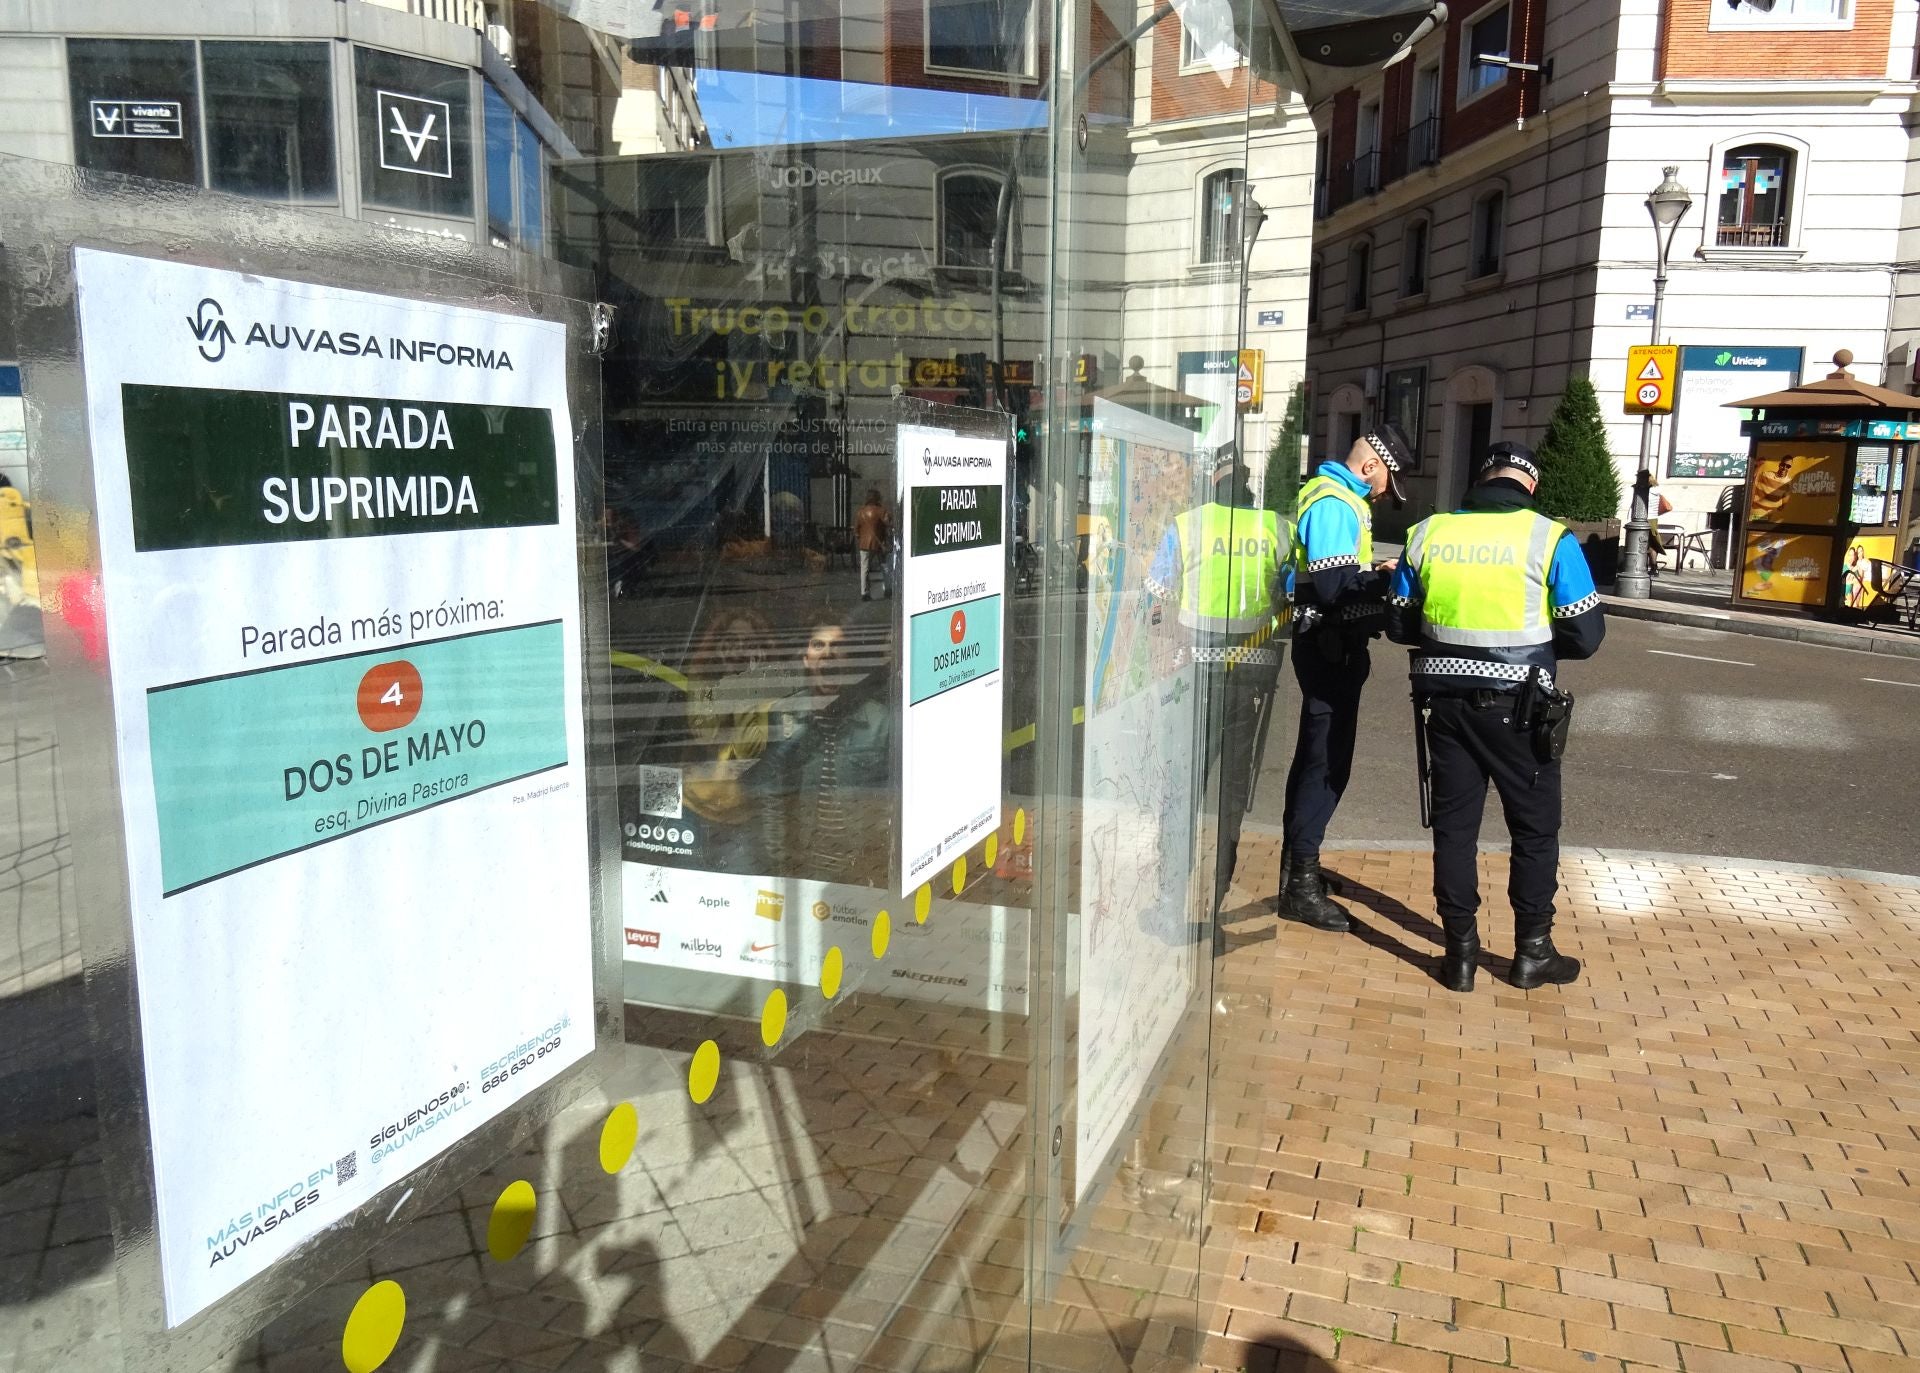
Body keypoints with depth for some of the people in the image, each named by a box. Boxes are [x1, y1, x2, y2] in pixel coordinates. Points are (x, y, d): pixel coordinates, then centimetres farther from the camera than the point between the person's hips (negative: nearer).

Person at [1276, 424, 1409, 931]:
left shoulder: (1335, 495, 16)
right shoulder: (1335, 503, -17)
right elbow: (1334, 587, -25)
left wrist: (1374, 572, 7)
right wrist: (1388, 579, -12)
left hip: (1330, 646, 11)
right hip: (1330, 646, -11)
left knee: (1316, 753, 18)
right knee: (1327, 760, -6)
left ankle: (1297, 864, 31)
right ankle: (1300, 885, 0)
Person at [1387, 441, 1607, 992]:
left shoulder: (1427, 533, 0)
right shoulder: (1550, 539, -9)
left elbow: (1400, 624, 8)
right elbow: (1585, 635, -6)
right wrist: (1535, 640, 13)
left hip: (1447, 702, 3)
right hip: (1517, 708, -2)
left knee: (1454, 826, 12)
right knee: (1535, 828, 14)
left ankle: (1460, 952, 18)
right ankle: (1532, 951, 23)